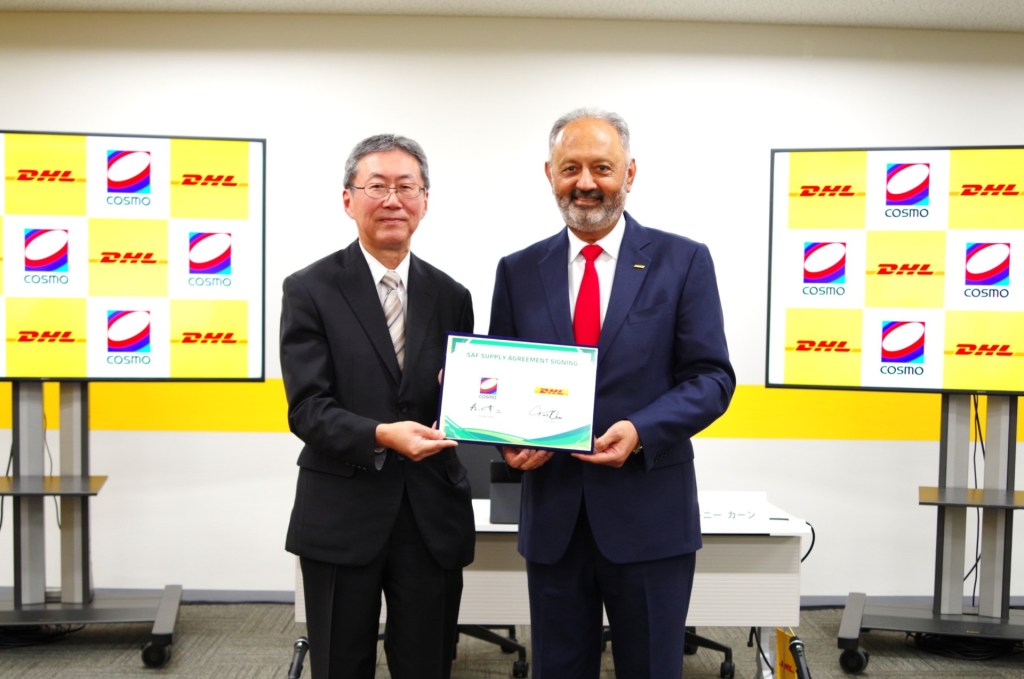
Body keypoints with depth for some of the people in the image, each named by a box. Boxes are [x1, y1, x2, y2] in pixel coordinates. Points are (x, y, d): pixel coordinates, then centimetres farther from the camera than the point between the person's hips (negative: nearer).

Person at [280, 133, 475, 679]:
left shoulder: (451, 296, 7)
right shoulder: (310, 290, -4)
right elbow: (307, 408, -12)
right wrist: (382, 435, -28)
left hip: (433, 515, 3)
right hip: (343, 515, -2)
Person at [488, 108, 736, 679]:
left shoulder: (683, 261, -1)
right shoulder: (519, 271, 7)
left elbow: (712, 377, -5)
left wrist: (641, 431, -20)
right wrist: (509, 437, -11)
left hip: (649, 514, -2)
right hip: (553, 516, 3)